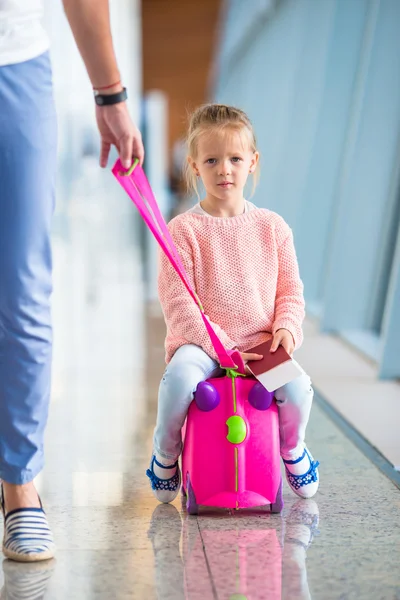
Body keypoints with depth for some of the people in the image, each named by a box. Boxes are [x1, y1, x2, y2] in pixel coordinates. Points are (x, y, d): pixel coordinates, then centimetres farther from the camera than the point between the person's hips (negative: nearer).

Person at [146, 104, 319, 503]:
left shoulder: (273, 227, 8)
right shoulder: (183, 230, -3)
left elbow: (290, 291, 12)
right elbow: (177, 303, -9)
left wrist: (286, 328, -9)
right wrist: (221, 345, -18)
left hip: (261, 346, 2)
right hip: (200, 343, -2)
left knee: (298, 384, -26)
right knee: (181, 375, -36)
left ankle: (292, 446, 10)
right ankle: (166, 450, -3)